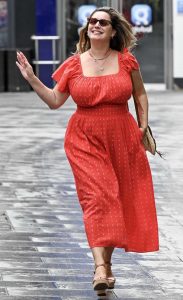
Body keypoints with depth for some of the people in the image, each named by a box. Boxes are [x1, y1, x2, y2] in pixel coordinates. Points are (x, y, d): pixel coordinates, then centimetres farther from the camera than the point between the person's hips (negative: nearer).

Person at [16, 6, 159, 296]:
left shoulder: (126, 61, 1)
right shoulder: (74, 65, 0)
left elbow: (140, 94, 13)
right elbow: (55, 100, 4)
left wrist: (143, 126, 7)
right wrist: (32, 78, -5)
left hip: (122, 140, 1)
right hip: (86, 140, -1)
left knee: (116, 199, 6)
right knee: (97, 197, -14)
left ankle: (107, 260, 21)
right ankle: (101, 267, -21)